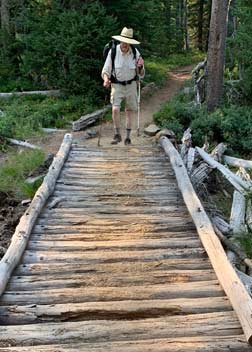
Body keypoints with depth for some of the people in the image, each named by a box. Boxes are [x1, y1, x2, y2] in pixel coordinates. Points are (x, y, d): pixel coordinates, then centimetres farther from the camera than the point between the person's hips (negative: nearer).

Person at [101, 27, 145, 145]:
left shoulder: (135, 52, -9)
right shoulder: (113, 51, -13)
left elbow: (141, 74, -3)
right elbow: (106, 70, -8)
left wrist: (140, 66, -25)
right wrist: (106, 80, -28)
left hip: (131, 85, 2)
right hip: (117, 85, -1)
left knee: (129, 111, 7)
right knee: (115, 109, -18)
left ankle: (128, 136, 19)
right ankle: (117, 135, -2)